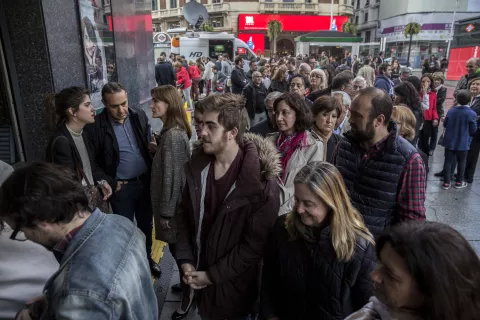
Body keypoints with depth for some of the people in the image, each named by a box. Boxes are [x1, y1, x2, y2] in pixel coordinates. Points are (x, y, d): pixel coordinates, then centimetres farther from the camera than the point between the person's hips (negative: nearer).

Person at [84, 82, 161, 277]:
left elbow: (150, 142, 9)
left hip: (145, 181, 4)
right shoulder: (95, 126, -16)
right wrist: (110, 183, -11)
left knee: (146, 224, 20)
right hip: (121, 187, -4)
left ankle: (147, 258, 43)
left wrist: (153, 163, -2)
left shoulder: (139, 115, -3)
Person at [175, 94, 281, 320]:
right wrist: (185, 260, -5)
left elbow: (256, 244, -20)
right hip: (198, 273, 5)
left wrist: (213, 275, -15)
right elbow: (184, 212, 3)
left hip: (233, 285, -5)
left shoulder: (261, 182, -24)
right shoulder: (198, 165, -6)